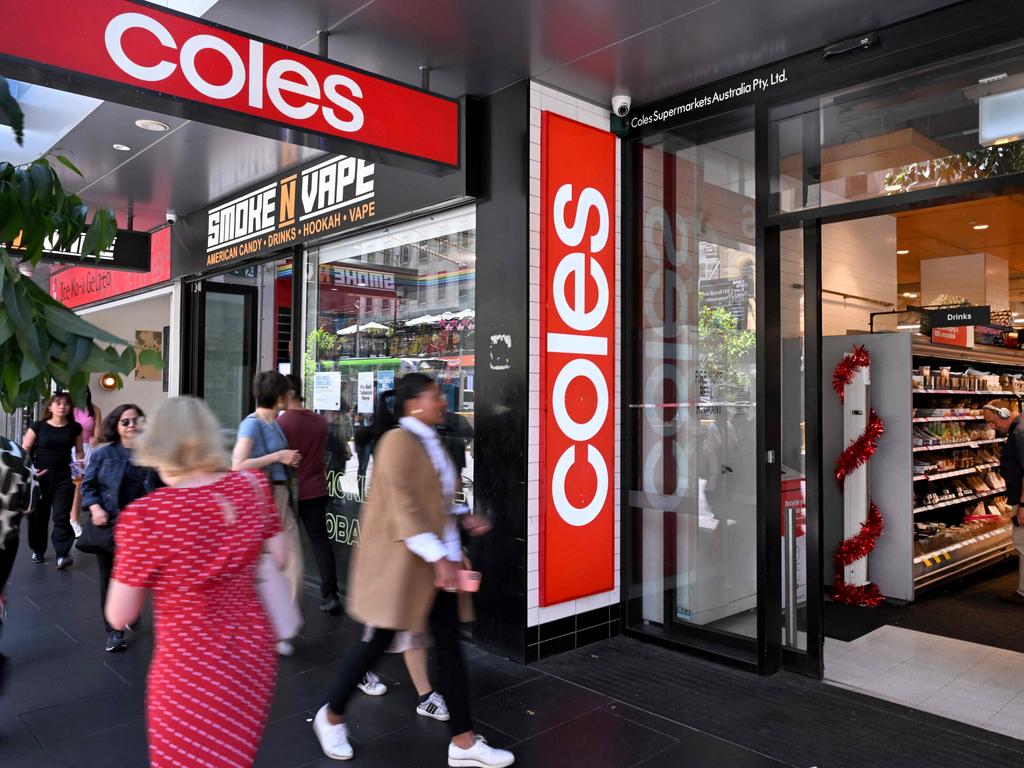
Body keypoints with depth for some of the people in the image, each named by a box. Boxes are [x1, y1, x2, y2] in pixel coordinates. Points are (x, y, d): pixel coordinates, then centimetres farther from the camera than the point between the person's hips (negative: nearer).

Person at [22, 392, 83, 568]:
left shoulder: (75, 428, 3)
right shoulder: (38, 426, -1)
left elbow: (79, 451, 10)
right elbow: (24, 449, 1)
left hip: (64, 476, 0)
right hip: (40, 476, 0)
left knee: (61, 516, -6)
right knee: (38, 515, 11)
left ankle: (62, 555, -8)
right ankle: (38, 551, 28)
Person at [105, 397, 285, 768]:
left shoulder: (144, 515, -23)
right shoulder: (252, 485, -11)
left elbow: (119, 617, -12)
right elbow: (277, 558, 2)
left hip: (191, 668, -4)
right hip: (254, 649, 4)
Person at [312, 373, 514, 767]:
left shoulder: (431, 443, 13)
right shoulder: (399, 440, -14)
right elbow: (404, 507, -22)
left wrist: (465, 520, 6)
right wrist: (438, 557, -25)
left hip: (435, 560, 8)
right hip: (398, 559, -8)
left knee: (449, 644, 6)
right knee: (377, 640, 4)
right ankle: (331, 715, 29)